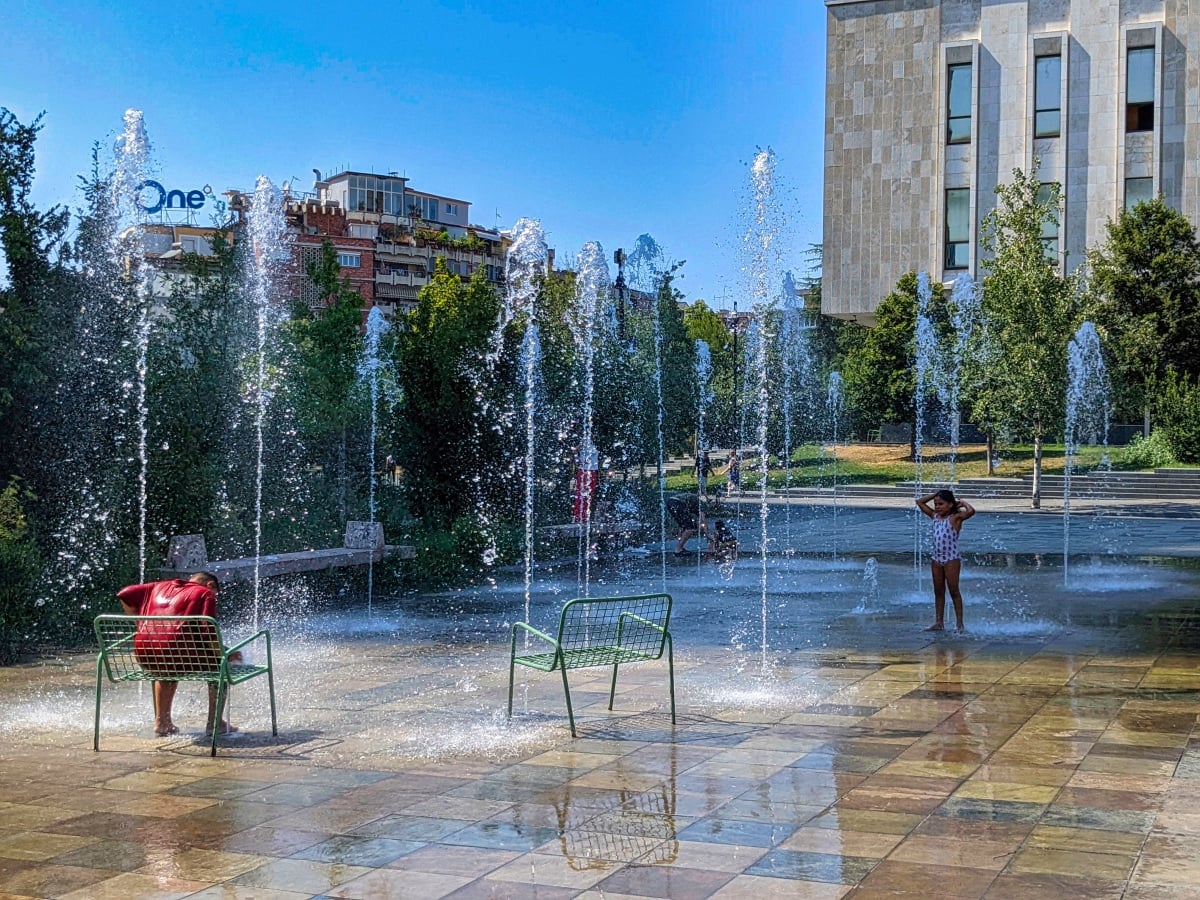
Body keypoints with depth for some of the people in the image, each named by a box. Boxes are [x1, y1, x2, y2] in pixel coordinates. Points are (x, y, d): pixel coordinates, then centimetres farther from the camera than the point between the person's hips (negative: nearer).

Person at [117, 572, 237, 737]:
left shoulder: (160, 587, 26)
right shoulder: (205, 594, 10)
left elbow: (124, 594, 24)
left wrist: (143, 624, 28)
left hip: (145, 657, 6)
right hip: (178, 654, -6)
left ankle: (161, 722, 34)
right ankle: (214, 723, 15)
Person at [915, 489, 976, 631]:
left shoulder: (955, 517, -8)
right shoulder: (935, 516, 11)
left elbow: (971, 511, -26)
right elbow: (920, 502, 18)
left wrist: (963, 503, -8)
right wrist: (935, 494, 11)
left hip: (951, 559, -7)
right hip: (936, 558, 7)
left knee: (954, 591, -1)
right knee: (938, 592, 10)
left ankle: (959, 623, 5)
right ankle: (938, 622, 14)